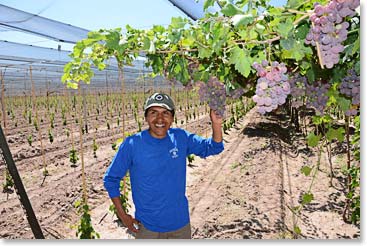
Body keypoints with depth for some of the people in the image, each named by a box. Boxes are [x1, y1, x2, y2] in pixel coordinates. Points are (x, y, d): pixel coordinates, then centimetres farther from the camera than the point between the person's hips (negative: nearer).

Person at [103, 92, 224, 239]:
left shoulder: (181, 138, -8)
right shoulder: (132, 145, -16)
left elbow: (213, 148, -2)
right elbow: (110, 179, -6)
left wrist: (216, 124, -21)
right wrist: (122, 215, -7)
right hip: (147, 227, -3)